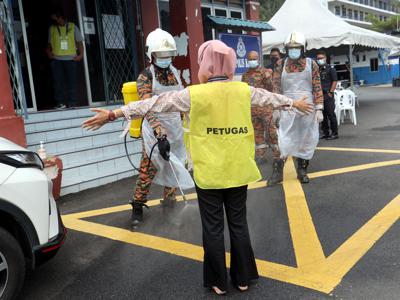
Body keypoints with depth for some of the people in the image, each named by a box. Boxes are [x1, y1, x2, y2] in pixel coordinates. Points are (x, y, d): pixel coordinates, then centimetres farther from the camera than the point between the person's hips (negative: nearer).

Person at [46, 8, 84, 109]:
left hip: (71, 59, -2)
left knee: (72, 81, -1)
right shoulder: (52, 28, 12)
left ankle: (73, 103, 4)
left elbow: (79, 42, 7)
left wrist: (81, 54, -5)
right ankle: (61, 102, 4)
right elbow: (50, 43, 20)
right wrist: (48, 51, 2)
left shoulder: (72, 27, 7)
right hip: (56, 59, 2)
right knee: (58, 82, -1)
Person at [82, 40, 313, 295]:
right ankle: (243, 278, 28)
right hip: (238, 172, 4)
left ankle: (218, 282, 23)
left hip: (209, 174, -3)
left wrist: (113, 114, 1)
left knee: (213, 228, 10)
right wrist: (294, 103, 38)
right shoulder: (245, 91, -1)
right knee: (239, 224, 15)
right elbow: (270, 97, 18)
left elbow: (155, 103, -7)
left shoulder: (194, 94, -12)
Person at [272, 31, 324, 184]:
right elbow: (276, 87, 5)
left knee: (306, 140, 9)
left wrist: (319, 109, -4)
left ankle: (302, 171, 23)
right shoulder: (281, 65, 5)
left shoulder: (311, 64, 4)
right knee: (285, 141, -6)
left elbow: (317, 88, 2)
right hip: (287, 108, -1)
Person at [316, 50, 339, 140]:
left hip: (328, 95, -5)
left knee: (331, 114, -3)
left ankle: (334, 133, 2)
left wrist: (330, 92, -11)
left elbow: (335, 81, -4)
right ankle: (325, 132, 16)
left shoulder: (330, 68, 0)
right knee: (322, 115, 8)